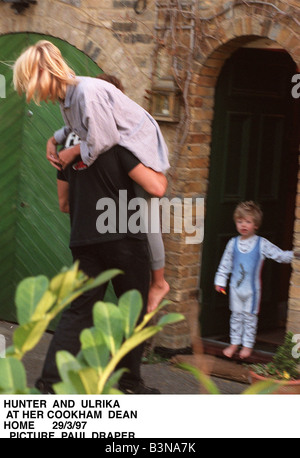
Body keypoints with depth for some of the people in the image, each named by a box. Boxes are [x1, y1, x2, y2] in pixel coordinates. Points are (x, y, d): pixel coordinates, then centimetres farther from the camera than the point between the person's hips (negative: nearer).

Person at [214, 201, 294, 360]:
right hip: (236, 286, 3)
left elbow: (280, 255, -8)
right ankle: (234, 343, 25)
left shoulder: (262, 244, -9)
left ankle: (248, 345, 20)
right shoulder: (233, 243, -1)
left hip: (252, 288, -2)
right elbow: (225, 264, 6)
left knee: (250, 316, 8)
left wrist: (294, 255, -22)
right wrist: (220, 281, 7)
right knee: (236, 315, 13)